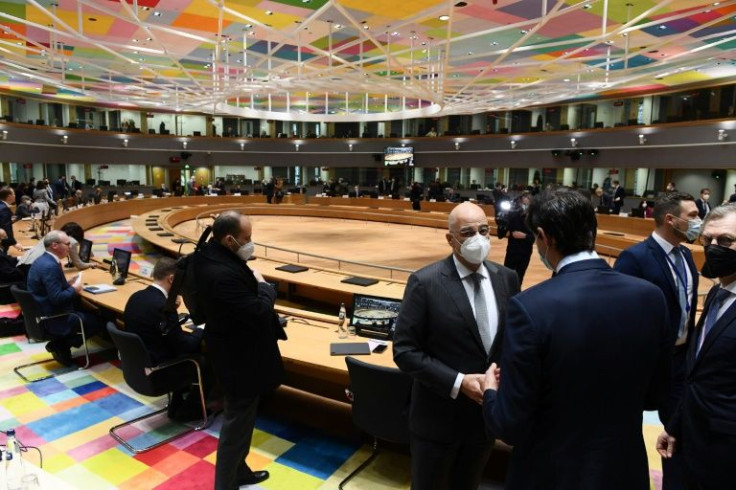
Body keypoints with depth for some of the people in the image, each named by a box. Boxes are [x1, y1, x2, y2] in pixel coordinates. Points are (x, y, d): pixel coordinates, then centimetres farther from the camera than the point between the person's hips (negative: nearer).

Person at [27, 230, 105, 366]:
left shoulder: (43, 260, 7)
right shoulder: (50, 266, -25)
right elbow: (57, 298, -27)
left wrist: (67, 284, 7)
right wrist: (74, 289, -12)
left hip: (42, 314, 10)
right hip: (52, 319, -10)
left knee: (90, 312, 21)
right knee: (100, 321, -5)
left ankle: (59, 344, 12)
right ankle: (60, 346, 3)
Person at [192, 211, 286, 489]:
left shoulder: (210, 255, 0)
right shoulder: (223, 273, -33)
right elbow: (260, 313, -29)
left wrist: (254, 284, -2)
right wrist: (264, 285, -14)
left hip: (235, 349, 11)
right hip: (240, 357, -11)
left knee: (239, 419, 26)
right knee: (237, 423, 8)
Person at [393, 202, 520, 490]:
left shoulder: (507, 278, -3)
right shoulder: (425, 282, -17)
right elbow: (405, 351, -16)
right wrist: (458, 382, -23)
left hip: (487, 412, 4)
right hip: (438, 416, -4)